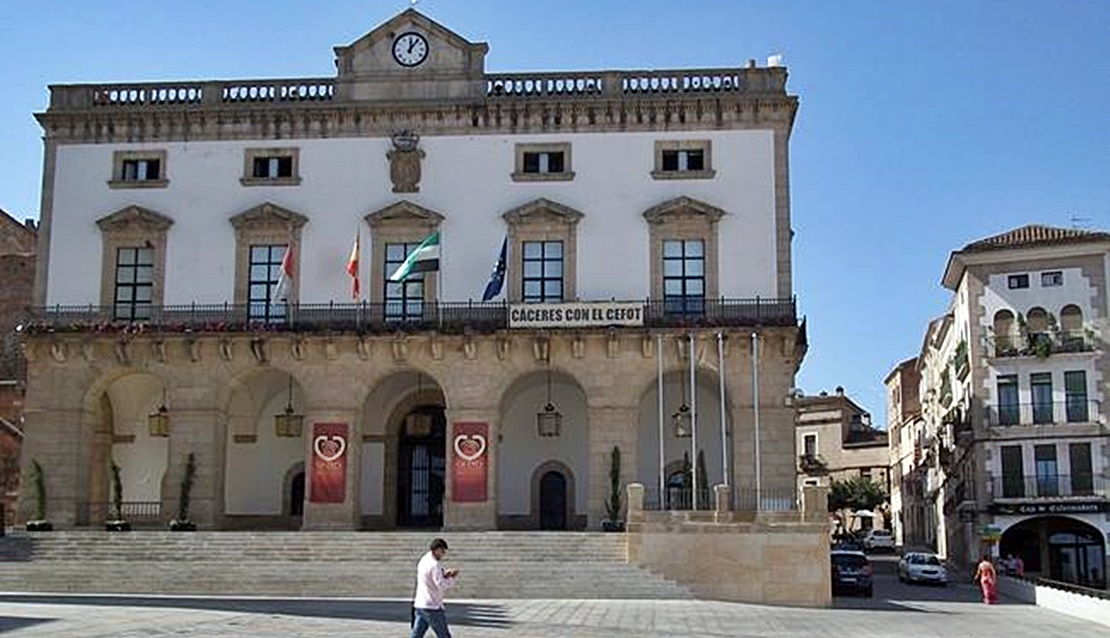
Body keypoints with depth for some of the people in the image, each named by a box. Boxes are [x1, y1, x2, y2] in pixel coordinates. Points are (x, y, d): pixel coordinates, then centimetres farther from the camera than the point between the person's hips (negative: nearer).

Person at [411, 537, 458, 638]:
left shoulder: (423, 561, 12)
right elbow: (441, 585, -19)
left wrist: (445, 575, 7)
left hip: (419, 605, 8)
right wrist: (452, 578, -5)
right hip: (432, 607, -8)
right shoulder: (434, 565, -16)